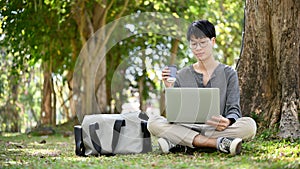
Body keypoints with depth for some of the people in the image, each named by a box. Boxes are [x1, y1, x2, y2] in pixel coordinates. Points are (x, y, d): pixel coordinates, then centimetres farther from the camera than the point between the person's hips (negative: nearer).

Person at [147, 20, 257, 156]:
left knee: (249, 125, -32)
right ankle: (218, 143, -32)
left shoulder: (228, 73, 9)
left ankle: (175, 142, -31)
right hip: (187, 128, 1)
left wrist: (227, 122, -23)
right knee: (153, 121, -26)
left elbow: (234, 110, 1)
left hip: (216, 129, -1)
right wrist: (170, 90, -9)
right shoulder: (182, 76, 13)